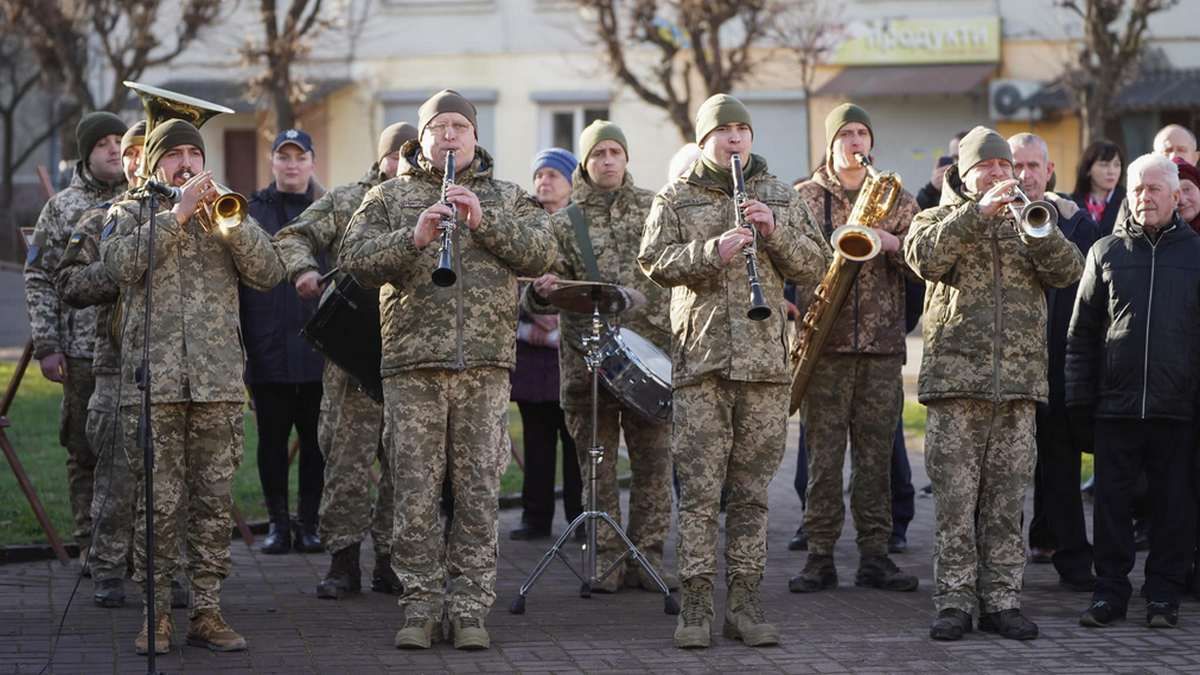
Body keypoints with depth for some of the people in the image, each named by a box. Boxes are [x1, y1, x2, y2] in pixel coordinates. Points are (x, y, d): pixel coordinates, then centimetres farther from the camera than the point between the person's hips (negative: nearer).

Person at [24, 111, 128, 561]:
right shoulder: (62, 208, 5)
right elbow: (39, 278, 5)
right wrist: (46, 346, -3)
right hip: (83, 354, 0)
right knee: (85, 454, 5)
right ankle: (91, 549, 14)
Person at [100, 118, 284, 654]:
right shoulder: (129, 213, 11)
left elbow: (268, 273, 2)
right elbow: (121, 263, -11)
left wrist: (227, 221, -10)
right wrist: (178, 212, -12)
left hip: (219, 383, 2)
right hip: (153, 382, -2)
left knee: (215, 502, 2)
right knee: (159, 504, -3)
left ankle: (207, 611, 8)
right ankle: (156, 614, 4)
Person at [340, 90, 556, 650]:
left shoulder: (507, 198, 15)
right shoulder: (389, 197, 11)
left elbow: (540, 255, 0)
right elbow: (355, 259, -3)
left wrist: (485, 220, -13)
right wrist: (412, 237, -18)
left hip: (485, 367, 1)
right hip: (412, 366, -1)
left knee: (478, 494, 1)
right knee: (415, 494, 0)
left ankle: (470, 610, 6)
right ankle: (420, 608, 7)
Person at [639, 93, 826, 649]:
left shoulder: (780, 198, 14)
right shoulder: (676, 198, 8)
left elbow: (814, 269, 8)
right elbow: (654, 260, -4)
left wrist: (775, 230, -8)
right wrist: (712, 252, -18)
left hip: (764, 359, 2)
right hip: (699, 359, -2)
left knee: (751, 488, 5)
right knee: (699, 487, -5)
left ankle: (745, 603, 10)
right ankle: (696, 606, -2)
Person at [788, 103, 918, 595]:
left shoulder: (897, 200, 11)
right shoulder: (804, 198, 6)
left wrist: (893, 243, -11)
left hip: (882, 344, 2)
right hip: (824, 341, -2)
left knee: (877, 452, 4)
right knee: (823, 451, -2)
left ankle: (875, 555, 8)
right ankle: (820, 556, 2)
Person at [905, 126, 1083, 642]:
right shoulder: (938, 220, 10)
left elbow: (1068, 271, 1)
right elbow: (925, 257, -13)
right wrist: (977, 212, -20)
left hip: (1019, 381, 3)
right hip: (956, 380, -2)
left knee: (1006, 502, 4)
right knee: (954, 499, -5)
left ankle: (1002, 601, 8)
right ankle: (954, 602, -1)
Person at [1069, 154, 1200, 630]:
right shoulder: (1106, 252, 8)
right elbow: (1082, 331, 9)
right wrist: (1079, 395, 4)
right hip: (1115, 403, 1)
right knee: (1112, 500, 4)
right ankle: (1110, 591, 12)